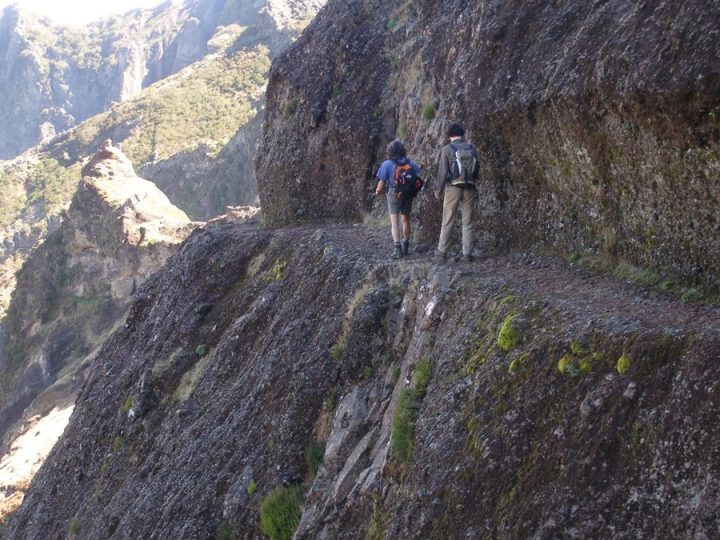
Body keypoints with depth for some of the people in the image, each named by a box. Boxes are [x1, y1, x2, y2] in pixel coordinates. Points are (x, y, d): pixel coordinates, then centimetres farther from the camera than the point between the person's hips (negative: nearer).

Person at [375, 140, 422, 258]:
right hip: (408, 195, 3)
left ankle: (397, 248, -16)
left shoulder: (387, 164, -10)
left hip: (394, 194, -3)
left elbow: (382, 182, -10)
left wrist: (378, 191, 8)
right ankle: (405, 246, 29)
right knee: (406, 220, 18)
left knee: (394, 222, -3)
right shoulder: (410, 163, -1)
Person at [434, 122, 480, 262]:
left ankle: (442, 252, 6)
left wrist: (438, 190, 2)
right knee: (467, 222, 7)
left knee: (447, 222, 5)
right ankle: (467, 253, 5)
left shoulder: (447, 149, -7)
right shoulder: (472, 149, 4)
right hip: (469, 188, 3)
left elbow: (442, 172, -8)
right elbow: (476, 170, 9)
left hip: (453, 188, -3)